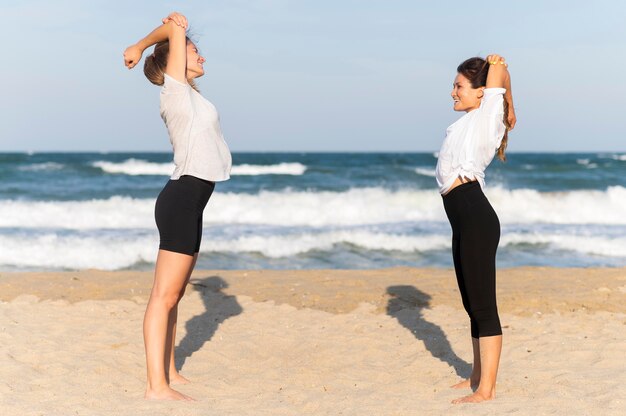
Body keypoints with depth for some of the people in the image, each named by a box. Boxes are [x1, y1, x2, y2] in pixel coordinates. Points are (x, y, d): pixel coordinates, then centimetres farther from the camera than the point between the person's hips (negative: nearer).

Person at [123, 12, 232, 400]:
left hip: (189, 203, 10)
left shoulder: (189, 92, 18)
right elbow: (175, 30, -10)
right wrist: (140, 47, 4)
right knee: (165, 296, -11)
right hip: (182, 198, -10)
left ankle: (169, 371, 22)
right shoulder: (176, 88, -5)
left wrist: (176, 24, 10)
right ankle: (157, 386, -11)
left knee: (174, 294, 14)